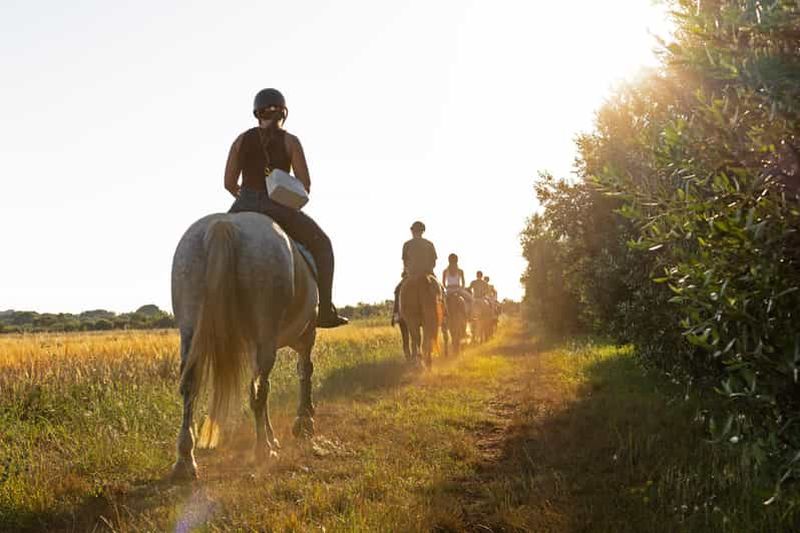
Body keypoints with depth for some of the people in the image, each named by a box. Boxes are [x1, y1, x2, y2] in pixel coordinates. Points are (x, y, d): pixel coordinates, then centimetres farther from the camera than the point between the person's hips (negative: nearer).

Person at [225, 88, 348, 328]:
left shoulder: (242, 140, 8)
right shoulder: (290, 141, 0)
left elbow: (229, 183, 7)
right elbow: (305, 185, -3)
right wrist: (294, 204, 16)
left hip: (243, 209, 3)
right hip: (279, 209, -3)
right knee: (321, 244, 17)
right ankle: (326, 310, 8)